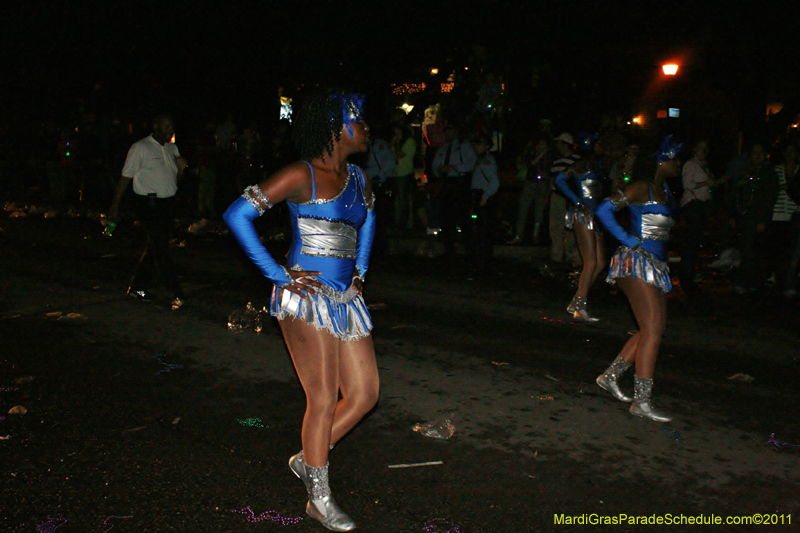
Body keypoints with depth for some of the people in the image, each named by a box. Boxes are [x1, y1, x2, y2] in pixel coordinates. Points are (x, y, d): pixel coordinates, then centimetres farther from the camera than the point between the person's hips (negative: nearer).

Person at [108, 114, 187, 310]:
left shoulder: (172, 148, 15)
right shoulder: (140, 148, -5)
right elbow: (125, 177, -5)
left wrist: (181, 168, -3)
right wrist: (115, 205, -7)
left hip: (168, 203, 7)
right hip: (149, 204, -7)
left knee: (155, 247, 11)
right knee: (161, 249, -9)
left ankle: (137, 287, 23)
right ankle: (177, 294, -8)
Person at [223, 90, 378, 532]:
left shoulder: (357, 179, 12)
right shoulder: (301, 176, -10)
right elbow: (237, 215, -13)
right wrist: (279, 275, -13)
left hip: (346, 298, 8)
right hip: (306, 297, -7)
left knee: (365, 394, 7)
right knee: (324, 400, -3)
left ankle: (307, 459, 28)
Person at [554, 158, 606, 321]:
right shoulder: (582, 165, -4)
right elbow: (560, 179, -16)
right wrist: (578, 202, -17)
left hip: (593, 217, 9)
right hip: (583, 215, -9)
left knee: (600, 263, 6)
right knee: (590, 263, -12)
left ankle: (575, 304, 10)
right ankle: (579, 308, -7)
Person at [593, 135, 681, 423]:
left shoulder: (664, 190, 18)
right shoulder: (642, 186, -9)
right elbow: (604, 210, -16)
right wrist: (629, 241, -15)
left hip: (655, 265, 9)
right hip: (636, 261, -9)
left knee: (654, 327, 8)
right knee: (653, 326, -14)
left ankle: (610, 375, 19)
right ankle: (642, 400, -11)